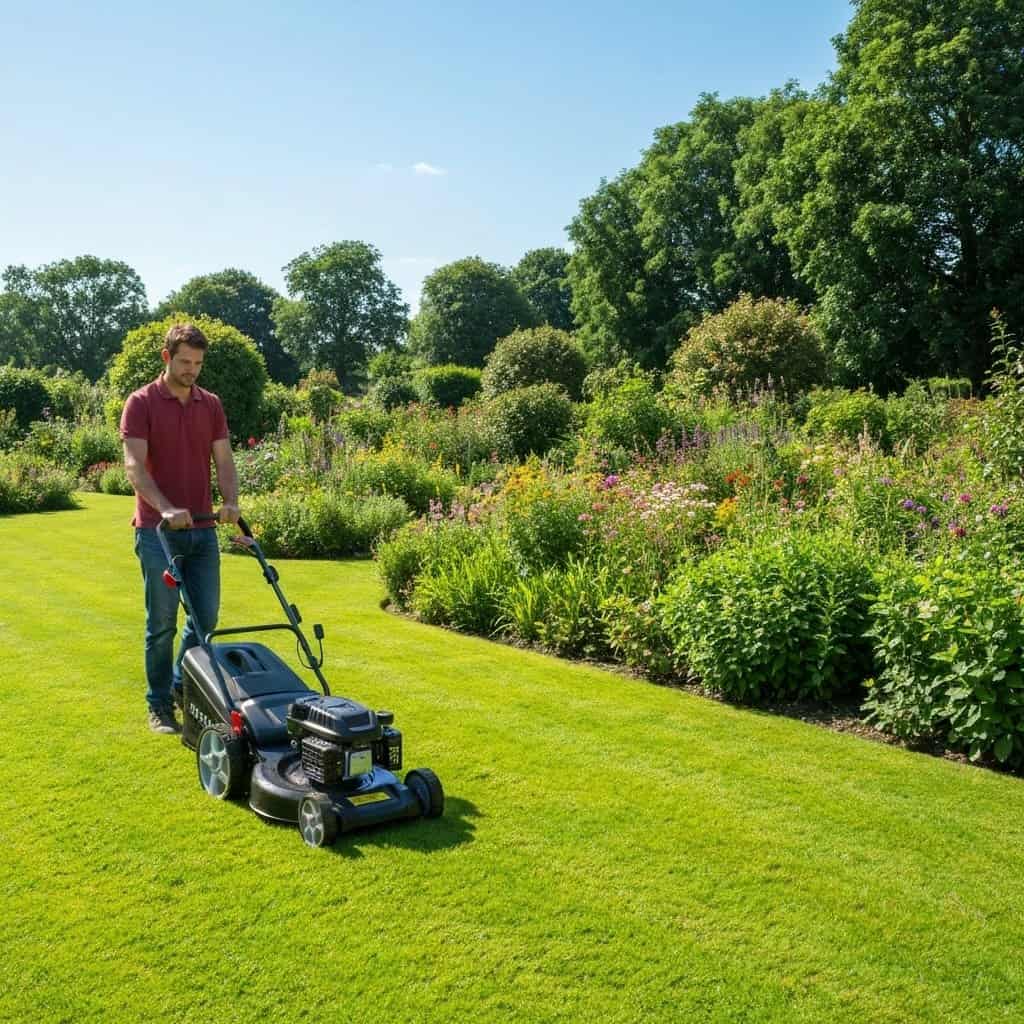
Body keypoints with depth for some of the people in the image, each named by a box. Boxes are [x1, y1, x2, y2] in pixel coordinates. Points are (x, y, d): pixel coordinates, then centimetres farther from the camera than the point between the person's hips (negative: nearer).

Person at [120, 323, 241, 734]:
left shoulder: (211, 404, 10)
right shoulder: (141, 403, -5)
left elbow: (223, 459, 4)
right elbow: (134, 465, -14)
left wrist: (231, 501, -15)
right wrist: (166, 508, -28)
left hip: (202, 529, 5)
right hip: (158, 529, -4)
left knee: (206, 616, 8)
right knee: (162, 621, 1)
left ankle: (183, 684, 29)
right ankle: (160, 705, 14)